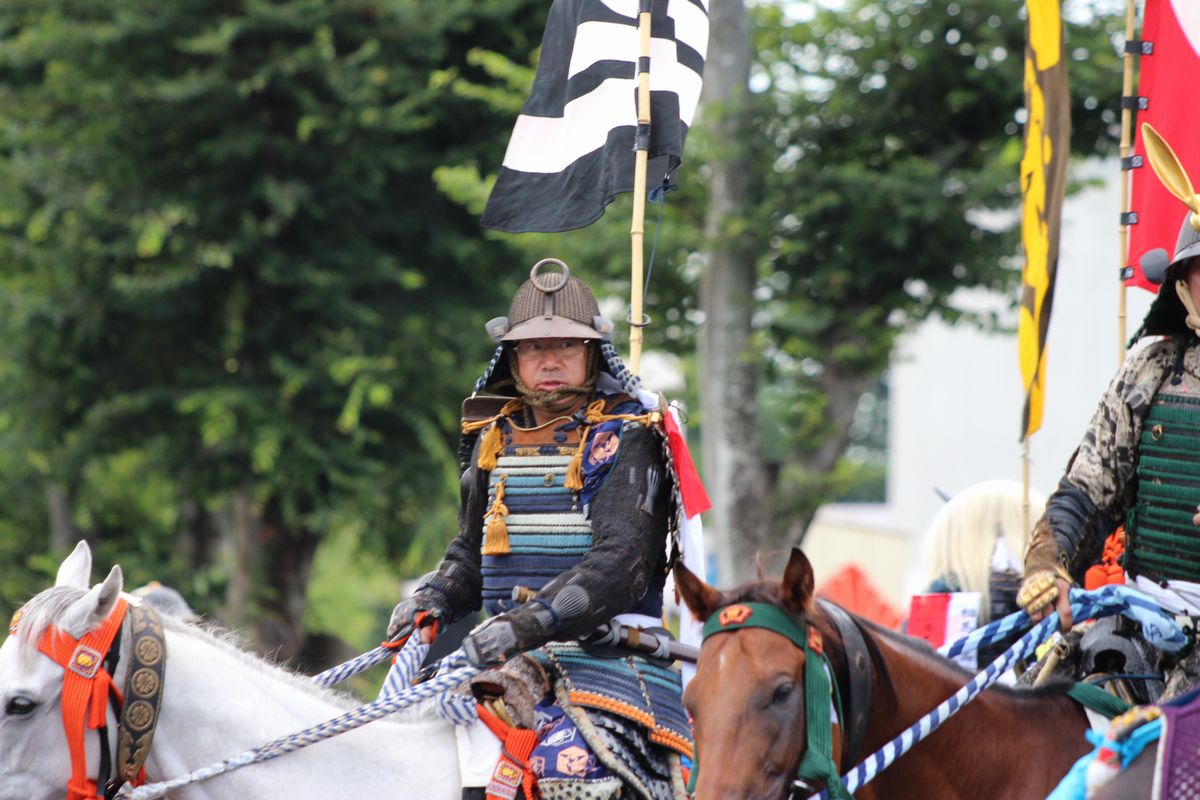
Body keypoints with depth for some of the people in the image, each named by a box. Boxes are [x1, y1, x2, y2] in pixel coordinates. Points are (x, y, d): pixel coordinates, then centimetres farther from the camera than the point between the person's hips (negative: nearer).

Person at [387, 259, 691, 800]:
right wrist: (433, 599, 5)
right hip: (510, 655, 6)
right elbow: (471, 552, 28)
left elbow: (622, 562, -14)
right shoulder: (495, 436, 17)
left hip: (605, 646, -6)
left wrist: (531, 622, -26)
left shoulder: (626, 438, -2)